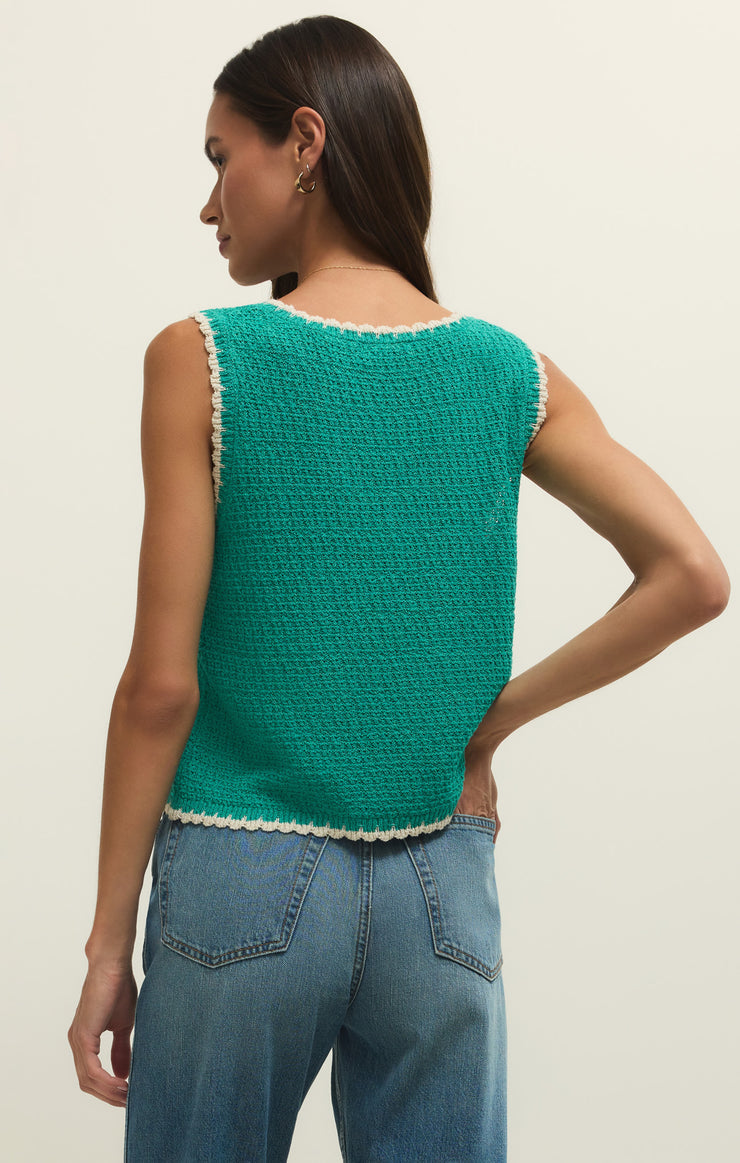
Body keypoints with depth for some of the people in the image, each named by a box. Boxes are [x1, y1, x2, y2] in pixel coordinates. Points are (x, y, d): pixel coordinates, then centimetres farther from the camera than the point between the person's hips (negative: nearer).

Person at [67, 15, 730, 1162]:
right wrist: (493, 717, 3)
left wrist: (109, 942, -2)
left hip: (243, 887, -3)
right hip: (443, 890, 3)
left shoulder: (201, 360, -9)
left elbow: (163, 684, -10)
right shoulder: (510, 371, 1)